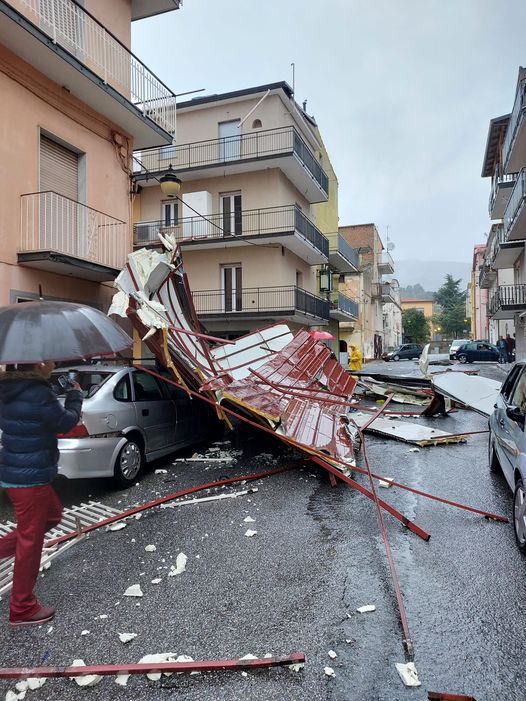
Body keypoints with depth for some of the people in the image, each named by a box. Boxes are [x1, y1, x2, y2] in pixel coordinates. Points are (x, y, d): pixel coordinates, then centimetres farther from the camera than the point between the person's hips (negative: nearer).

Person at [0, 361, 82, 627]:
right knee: (30, 540, 4)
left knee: (52, 513, 27)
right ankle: (22, 609, 18)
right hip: (30, 478, -9)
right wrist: (75, 395, 2)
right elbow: (66, 422, -12)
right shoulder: (38, 394, -25)